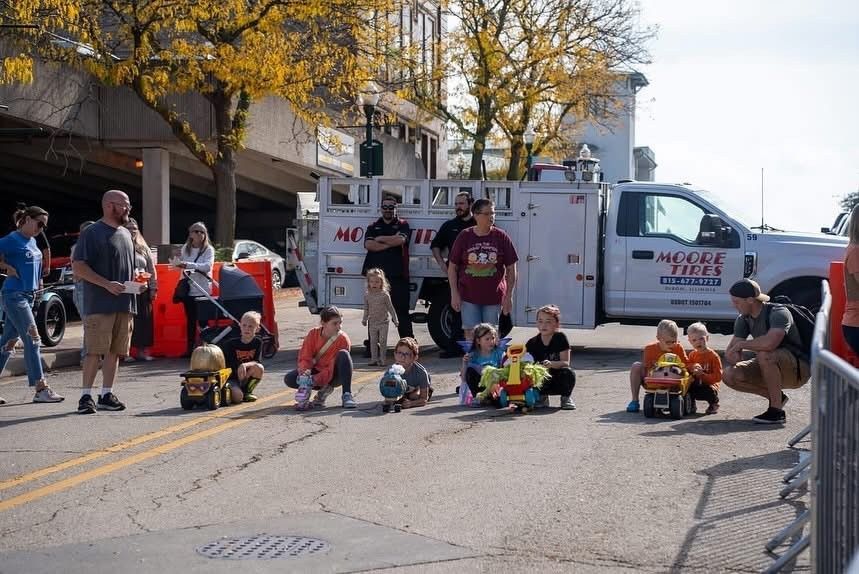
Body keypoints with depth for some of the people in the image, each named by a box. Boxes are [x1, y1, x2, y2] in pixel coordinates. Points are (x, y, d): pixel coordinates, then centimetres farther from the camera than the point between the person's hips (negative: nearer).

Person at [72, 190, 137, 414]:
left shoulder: (126, 234, 18)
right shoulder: (92, 233, -5)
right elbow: (78, 268, -11)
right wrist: (107, 284, -19)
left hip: (124, 304, 7)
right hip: (100, 304, -7)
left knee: (115, 351, 8)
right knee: (94, 351, -8)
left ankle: (106, 395, 14)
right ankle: (86, 396, -4)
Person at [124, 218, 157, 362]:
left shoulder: (143, 249, 16)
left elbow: (152, 270, 15)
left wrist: (153, 288, 9)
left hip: (143, 290, 4)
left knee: (144, 320, 4)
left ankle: (142, 350, 12)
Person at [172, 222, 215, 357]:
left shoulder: (208, 249, -5)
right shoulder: (185, 248, 8)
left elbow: (207, 266, -21)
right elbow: (179, 265, 22)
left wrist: (186, 264, -26)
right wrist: (177, 262, 1)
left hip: (202, 290, -3)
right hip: (188, 289, 3)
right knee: (190, 319, 8)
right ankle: (190, 347, 15)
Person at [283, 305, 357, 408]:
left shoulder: (343, 339, -18)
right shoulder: (313, 334, -9)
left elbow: (332, 368, -23)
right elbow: (304, 357, -11)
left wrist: (316, 379, -37)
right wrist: (305, 370, -34)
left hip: (333, 376, -3)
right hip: (315, 371, 3)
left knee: (343, 354, -32)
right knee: (289, 379, -22)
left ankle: (347, 395, -33)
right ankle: (324, 389, -9)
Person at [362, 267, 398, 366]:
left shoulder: (384, 295, -8)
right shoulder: (367, 295, 1)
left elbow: (390, 308, -3)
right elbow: (366, 309, 12)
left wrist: (395, 319, -4)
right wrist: (364, 320, 14)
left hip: (383, 322, -3)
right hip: (372, 323, 3)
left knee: (382, 341, -1)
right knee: (373, 341, 7)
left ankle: (382, 359, 7)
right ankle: (374, 359, 14)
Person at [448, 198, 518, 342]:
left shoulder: (501, 237, -1)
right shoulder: (464, 237, -1)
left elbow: (511, 269, 3)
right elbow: (452, 267, 3)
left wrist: (509, 296, -1)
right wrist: (454, 294, -3)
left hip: (494, 297, 0)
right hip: (469, 296, 0)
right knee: (470, 333, 0)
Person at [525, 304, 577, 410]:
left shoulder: (561, 338, -10)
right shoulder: (532, 343, -3)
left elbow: (565, 363, -17)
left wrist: (551, 364, -36)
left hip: (560, 381, -1)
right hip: (543, 383, 2)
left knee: (568, 372, -33)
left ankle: (566, 397, -3)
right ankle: (542, 397, 2)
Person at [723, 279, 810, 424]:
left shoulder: (778, 313, -24)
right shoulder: (743, 319, 0)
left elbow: (769, 343, -42)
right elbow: (730, 351, 0)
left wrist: (742, 344, -26)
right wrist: (734, 356, -25)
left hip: (798, 369, -8)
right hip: (770, 369, 8)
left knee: (764, 354, -37)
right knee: (729, 375, -9)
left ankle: (777, 411, -25)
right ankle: (777, 396, 7)